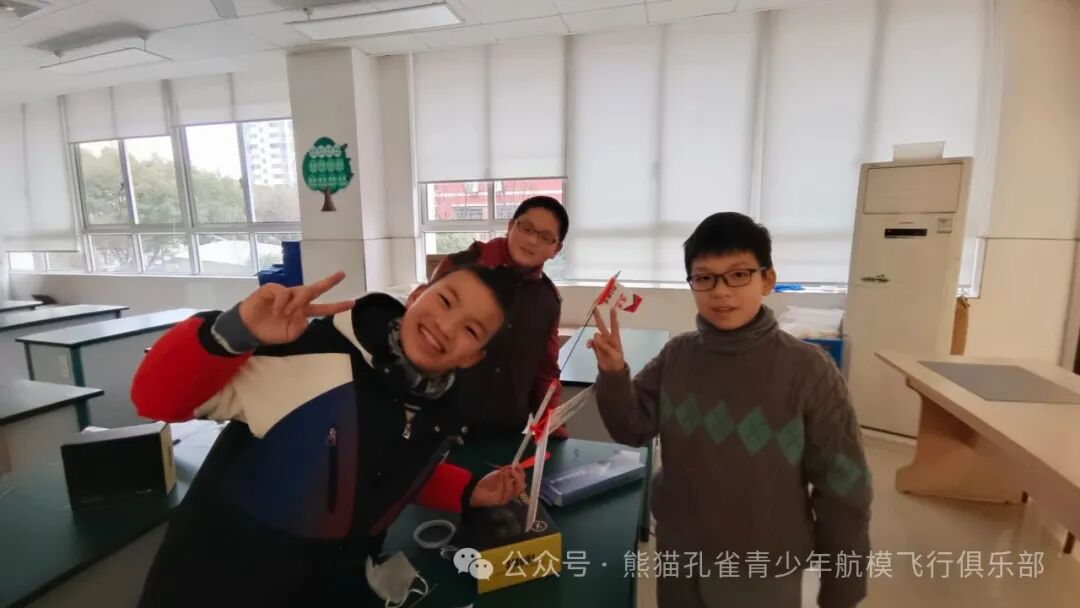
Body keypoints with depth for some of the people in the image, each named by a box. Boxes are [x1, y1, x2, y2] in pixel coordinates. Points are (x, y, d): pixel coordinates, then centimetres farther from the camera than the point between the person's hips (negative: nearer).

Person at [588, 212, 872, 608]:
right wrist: (613, 375, -21)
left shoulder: (808, 370, -18)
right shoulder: (676, 356, -9)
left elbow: (842, 488, -10)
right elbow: (632, 430, -4)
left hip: (765, 571, -2)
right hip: (678, 556, 3)